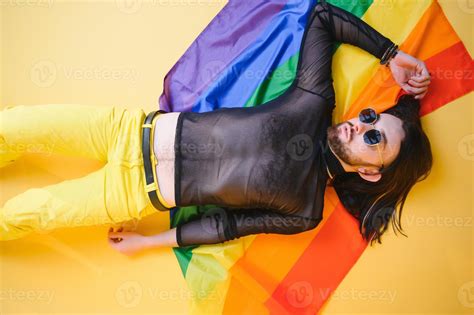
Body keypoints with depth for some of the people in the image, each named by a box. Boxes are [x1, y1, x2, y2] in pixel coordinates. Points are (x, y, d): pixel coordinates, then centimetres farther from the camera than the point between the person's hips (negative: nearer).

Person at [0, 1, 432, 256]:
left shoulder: (304, 212, -11)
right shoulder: (315, 102, -7)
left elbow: (228, 224, -6)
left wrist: (148, 241, -2)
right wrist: (391, 54, -1)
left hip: (140, 189, -3)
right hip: (136, 128, 3)